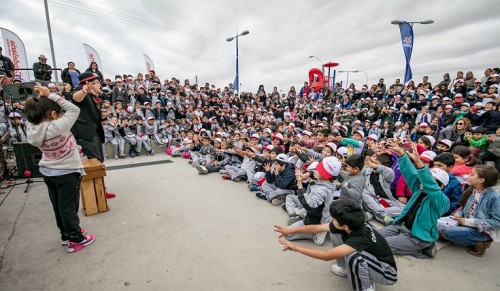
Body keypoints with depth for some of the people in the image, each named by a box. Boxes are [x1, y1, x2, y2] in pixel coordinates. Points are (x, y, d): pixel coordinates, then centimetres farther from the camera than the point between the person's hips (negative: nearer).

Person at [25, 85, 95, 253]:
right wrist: (50, 95, -18)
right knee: (68, 207, 5)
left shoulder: (32, 128, -9)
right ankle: (76, 239, 20)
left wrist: (41, 98, -6)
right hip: (67, 172, -7)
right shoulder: (57, 127, -29)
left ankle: (66, 234, 37)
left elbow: (36, 114, 9)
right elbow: (73, 110, -22)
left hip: (48, 172, 7)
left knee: (58, 206, 19)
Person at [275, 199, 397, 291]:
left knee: (353, 256, -37)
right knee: (335, 233, -6)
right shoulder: (351, 226, -17)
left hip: (387, 273, -7)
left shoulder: (361, 238, -39)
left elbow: (327, 256, -40)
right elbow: (316, 228, -10)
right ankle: (345, 268, 16)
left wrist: (295, 247, -32)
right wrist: (289, 231, -9)